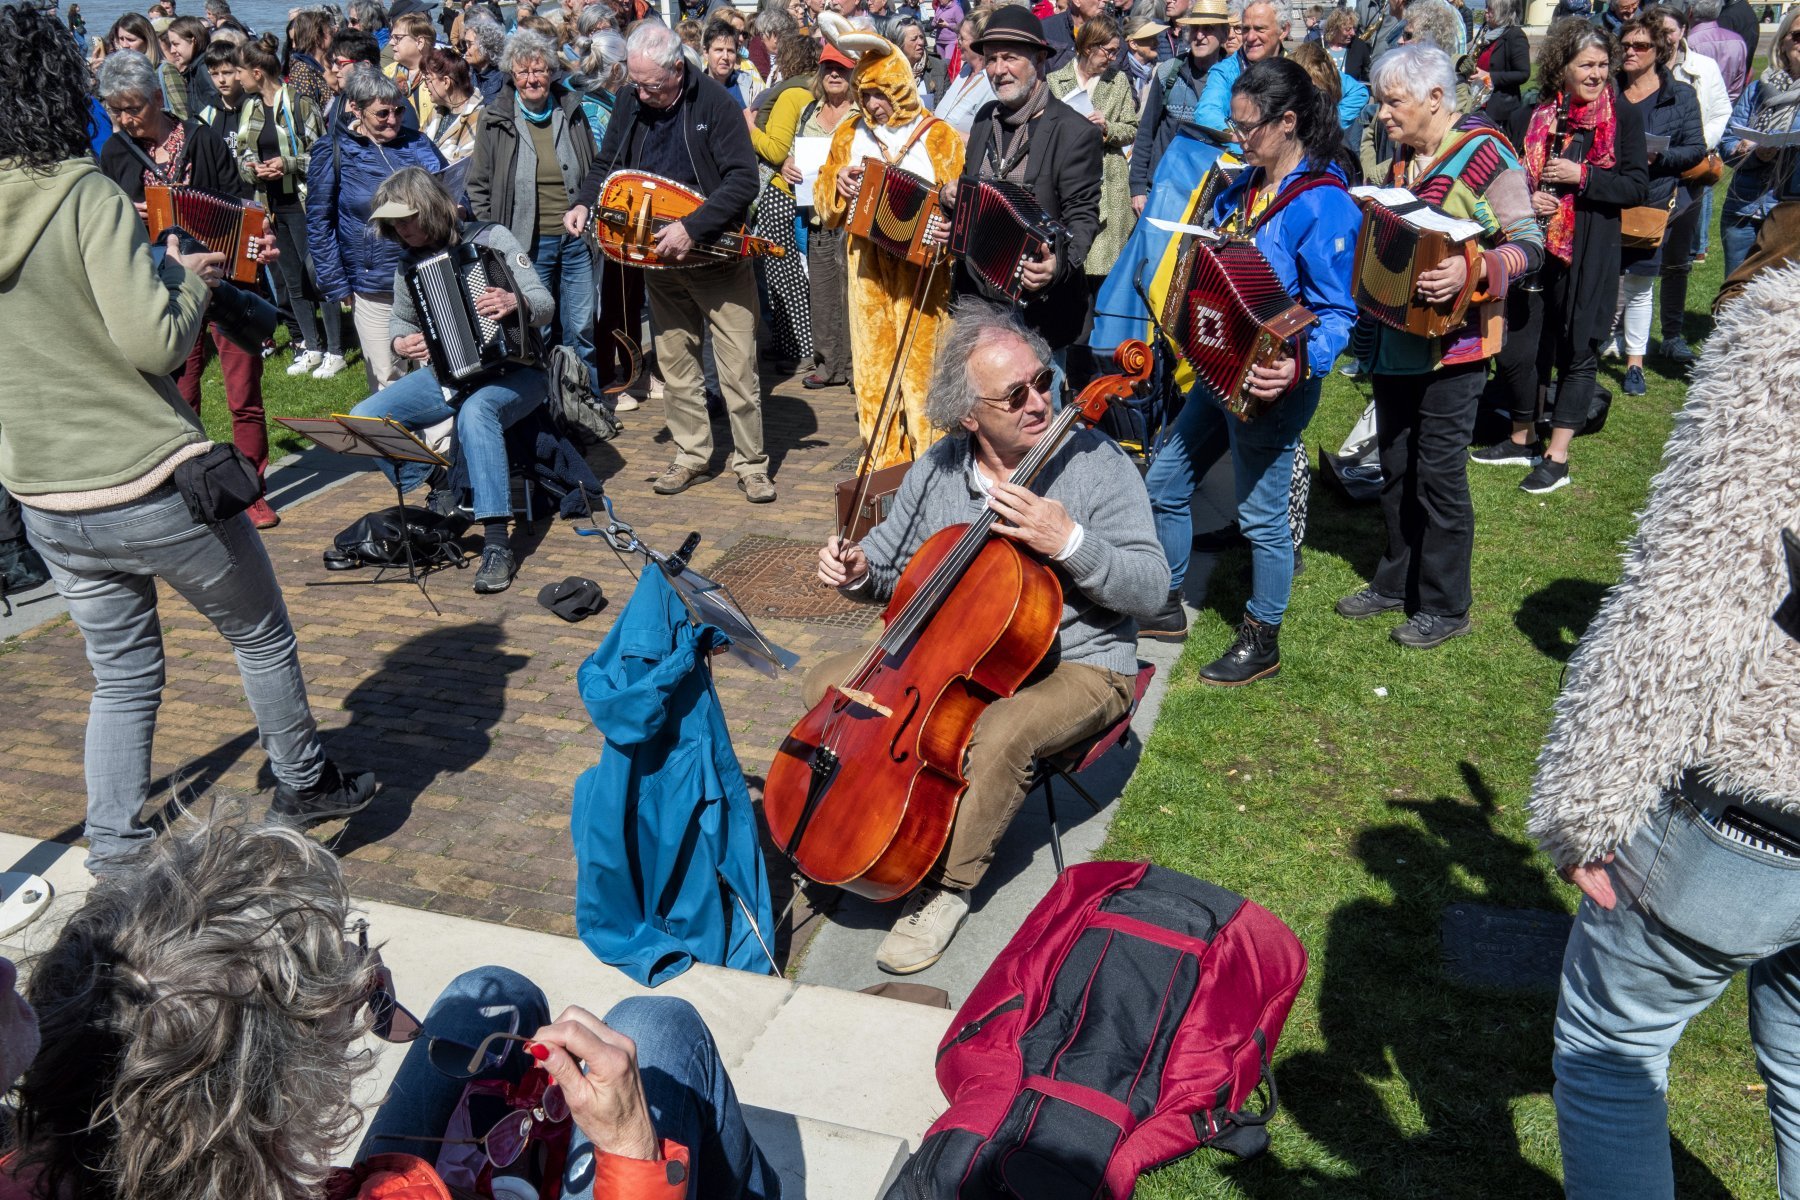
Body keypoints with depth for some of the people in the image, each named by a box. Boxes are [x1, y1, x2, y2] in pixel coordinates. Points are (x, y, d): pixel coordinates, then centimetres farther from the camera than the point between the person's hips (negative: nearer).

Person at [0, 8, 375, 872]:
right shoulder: (84, 195, -16)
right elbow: (155, 340, -22)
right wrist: (191, 280, -3)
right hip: (151, 484, -6)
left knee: (122, 676, 19)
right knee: (261, 636, 17)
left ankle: (112, 857, 20)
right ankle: (303, 783, 34)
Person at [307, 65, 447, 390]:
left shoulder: (418, 143, 8)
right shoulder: (333, 151, 0)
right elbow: (319, 222, 1)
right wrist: (336, 285, -5)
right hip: (374, 288, -2)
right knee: (388, 380, 4)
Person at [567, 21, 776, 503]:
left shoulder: (714, 103, -14)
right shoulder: (631, 104, 2)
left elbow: (743, 180, -21)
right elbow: (606, 166, 14)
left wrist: (692, 227, -28)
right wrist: (584, 202, -6)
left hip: (717, 256, -5)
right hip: (660, 259, 5)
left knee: (738, 367, -3)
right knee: (674, 364, 11)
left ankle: (751, 464, 8)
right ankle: (692, 456, 23)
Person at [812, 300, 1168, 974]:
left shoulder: (1093, 463, -15)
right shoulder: (938, 469, -1)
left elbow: (1150, 590, -18)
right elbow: (893, 560, 12)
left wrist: (1069, 542, -34)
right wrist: (859, 571, -12)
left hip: (1076, 667, -5)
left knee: (1000, 735, -36)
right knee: (829, 683, -4)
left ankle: (947, 886, -12)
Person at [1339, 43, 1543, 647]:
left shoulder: (1486, 155, -12)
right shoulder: (1402, 157, 10)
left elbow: (1529, 242, -14)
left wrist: (1472, 271, -30)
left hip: (1453, 343, -7)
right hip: (1393, 339, 7)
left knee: (1439, 472, -1)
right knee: (1395, 466, 14)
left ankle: (1444, 606, 12)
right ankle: (1395, 582, 29)